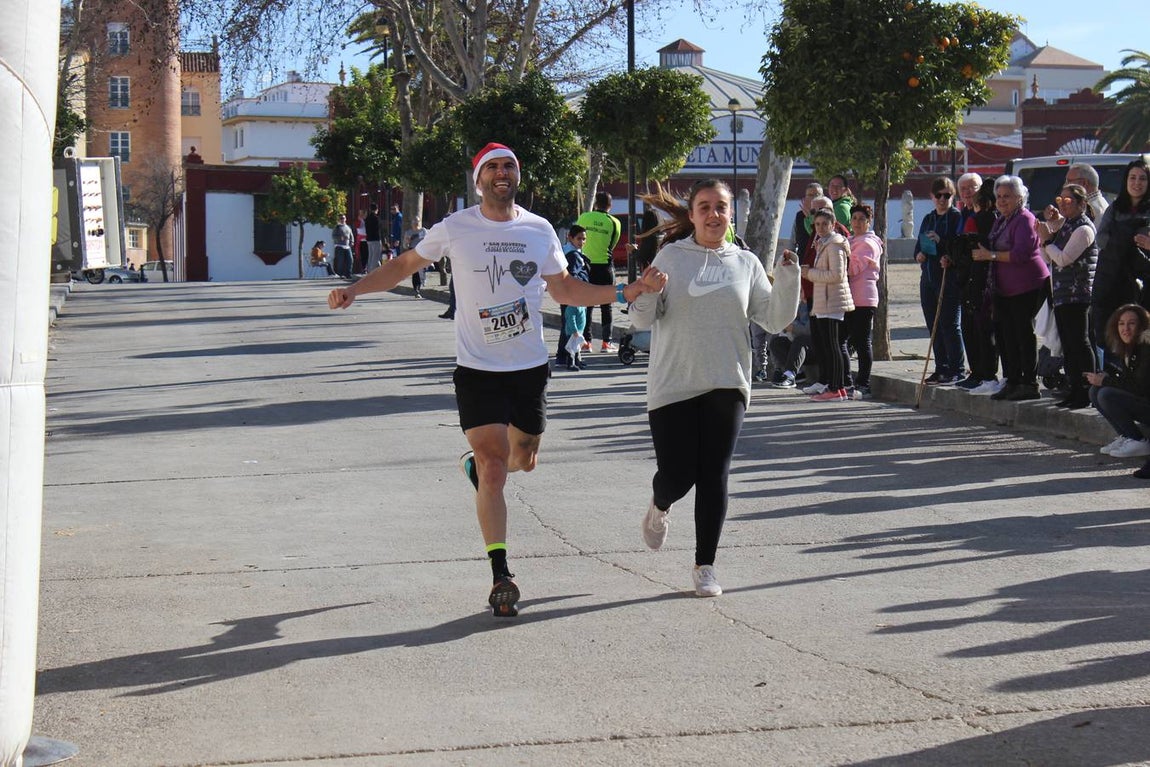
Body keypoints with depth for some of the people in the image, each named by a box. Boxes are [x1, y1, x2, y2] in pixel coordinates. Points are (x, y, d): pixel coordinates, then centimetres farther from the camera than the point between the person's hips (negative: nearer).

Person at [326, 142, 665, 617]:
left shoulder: (540, 230, 4)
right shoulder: (455, 229, -4)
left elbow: (564, 289, 13)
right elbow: (404, 265, 8)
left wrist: (626, 292, 2)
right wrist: (355, 289, -6)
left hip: (530, 367, 3)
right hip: (478, 369, -3)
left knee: (523, 461, 15)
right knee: (494, 473, -10)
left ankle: (476, 461, 50)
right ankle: (501, 577, -5)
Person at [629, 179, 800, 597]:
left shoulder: (746, 263, 8)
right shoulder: (671, 258, 3)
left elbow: (775, 319, 7)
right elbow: (642, 319, 0)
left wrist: (789, 280, -8)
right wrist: (646, 293, -21)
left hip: (725, 387, 1)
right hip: (673, 385, -1)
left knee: (714, 478, 0)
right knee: (677, 475, -2)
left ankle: (705, 567, 12)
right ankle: (659, 508, 35)